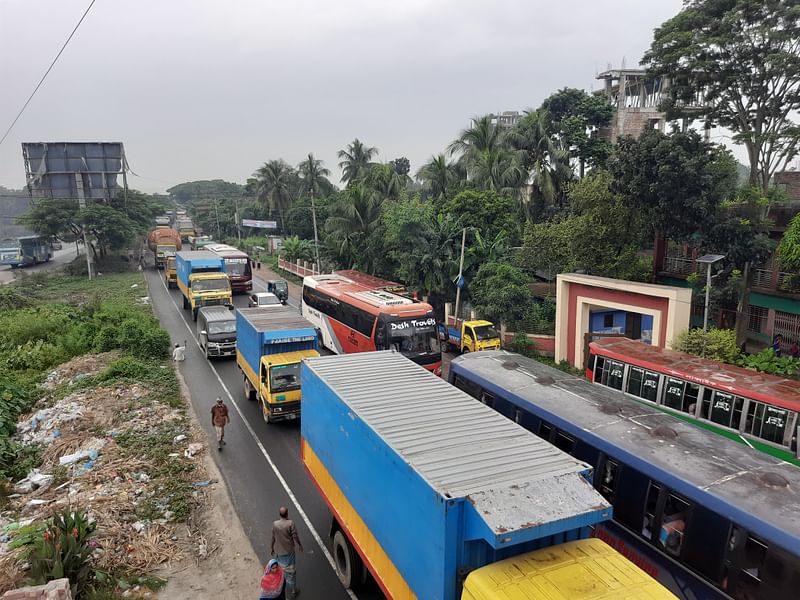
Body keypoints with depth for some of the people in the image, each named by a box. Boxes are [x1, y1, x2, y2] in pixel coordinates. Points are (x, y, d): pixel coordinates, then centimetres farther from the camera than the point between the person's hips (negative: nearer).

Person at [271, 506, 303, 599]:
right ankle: (292, 593, 18)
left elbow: (273, 538, -2)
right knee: (290, 572, 9)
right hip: (288, 551, -3)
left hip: (278, 552, 3)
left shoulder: (275, 524, -11)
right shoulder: (290, 523, -20)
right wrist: (299, 546, 3)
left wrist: (271, 549, 14)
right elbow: (295, 536, -13)